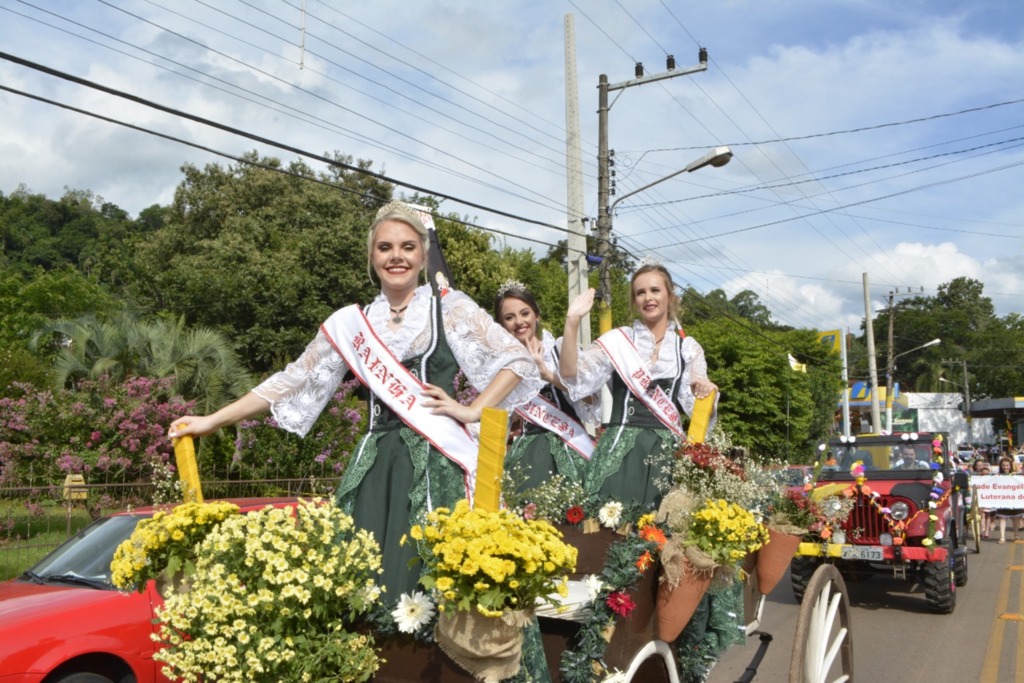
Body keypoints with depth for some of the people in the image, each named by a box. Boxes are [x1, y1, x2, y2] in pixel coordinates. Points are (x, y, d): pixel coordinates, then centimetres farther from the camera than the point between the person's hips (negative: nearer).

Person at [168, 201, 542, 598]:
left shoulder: (450, 309, 5)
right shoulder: (350, 323, 12)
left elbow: (518, 360, 3)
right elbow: (293, 382, 14)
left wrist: (472, 412, -6)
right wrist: (213, 421, 12)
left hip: (438, 464, -3)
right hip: (375, 467, 3)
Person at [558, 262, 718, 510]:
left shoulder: (688, 347, 9)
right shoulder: (617, 340, 4)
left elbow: (695, 406, 7)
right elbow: (573, 377, -6)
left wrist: (706, 392, -15)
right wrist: (572, 321, -14)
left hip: (667, 449, 1)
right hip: (621, 447, -1)